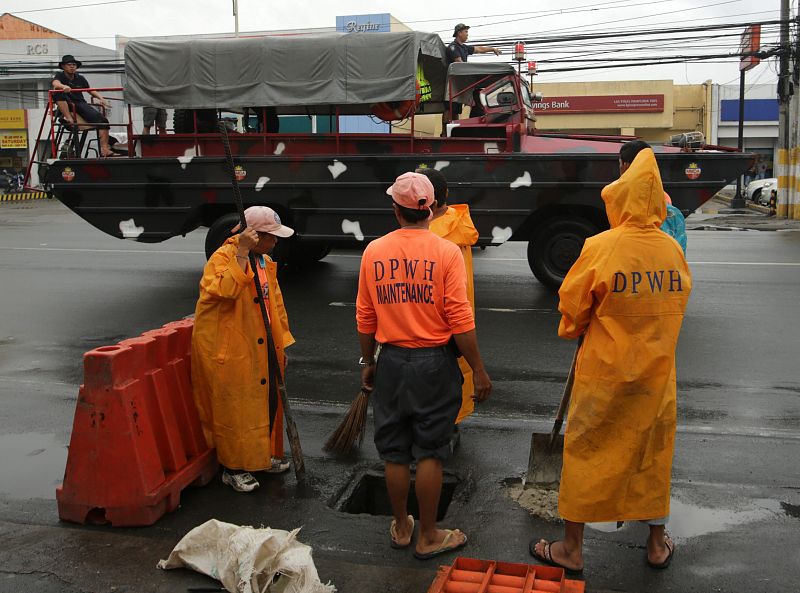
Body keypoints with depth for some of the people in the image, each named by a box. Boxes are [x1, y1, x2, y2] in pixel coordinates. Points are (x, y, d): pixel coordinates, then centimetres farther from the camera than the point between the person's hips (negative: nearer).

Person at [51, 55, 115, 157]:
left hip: (80, 104, 3)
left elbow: (90, 90, 21)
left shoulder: (80, 78, 13)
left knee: (102, 119, -21)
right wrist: (64, 86, -44)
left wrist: (100, 98, 0)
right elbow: (55, 83, -20)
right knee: (58, 92, -33)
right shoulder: (59, 76, 2)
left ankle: (104, 149, -26)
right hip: (66, 106, -3)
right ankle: (68, 118, -35)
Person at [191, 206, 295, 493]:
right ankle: (233, 469, 16)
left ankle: (263, 456, 34)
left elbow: (275, 304, 16)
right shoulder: (223, 257, -15)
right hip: (228, 349, -8)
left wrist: (282, 344, 15)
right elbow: (225, 290, -35)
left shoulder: (265, 261, 12)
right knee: (235, 409, 1)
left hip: (261, 348, 8)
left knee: (269, 401, 15)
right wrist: (241, 253, -33)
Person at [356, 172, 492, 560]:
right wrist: (479, 371, -6)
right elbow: (460, 321, -14)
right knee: (429, 452, 7)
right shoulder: (446, 252, -11)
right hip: (434, 363, -3)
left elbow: (365, 319, 3)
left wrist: (367, 363, 15)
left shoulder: (374, 252, -2)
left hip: (391, 361, 3)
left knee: (394, 451, 14)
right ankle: (428, 538, 19)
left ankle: (401, 528, 30)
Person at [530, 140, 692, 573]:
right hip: (657, 371, 4)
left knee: (586, 452, 8)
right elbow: (678, 303, 7)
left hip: (604, 371, -4)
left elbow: (572, 307, -8)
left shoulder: (600, 247, -17)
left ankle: (571, 548, 20)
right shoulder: (672, 249, -5)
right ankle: (658, 544, 33)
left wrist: (575, 331, 13)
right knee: (653, 453, 18)